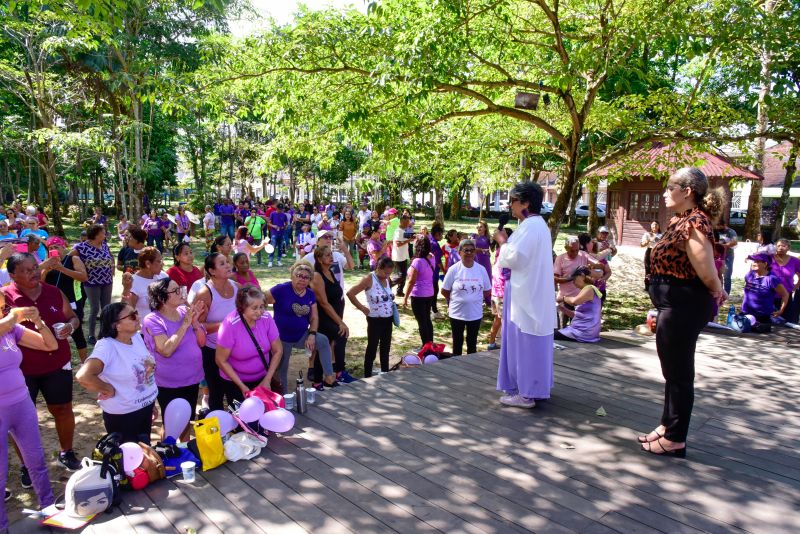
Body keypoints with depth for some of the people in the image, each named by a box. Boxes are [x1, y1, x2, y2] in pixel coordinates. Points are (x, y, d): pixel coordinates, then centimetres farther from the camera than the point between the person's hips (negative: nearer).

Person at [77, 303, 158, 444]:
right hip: (123, 415, -7)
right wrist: (109, 390, -23)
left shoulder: (137, 336, -2)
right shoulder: (107, 346, -25)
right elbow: (83, 376, -39)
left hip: (146, 408, 7)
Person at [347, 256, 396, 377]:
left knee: (386, 347, 16)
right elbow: (350, 293, -20)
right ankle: (367, 376, 14)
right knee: (372, 348, 3)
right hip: (375, 320, -7)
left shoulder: (387, 279, 4)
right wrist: (362, 308, -15)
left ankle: (385, 373, 30)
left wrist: (392, 304, 4)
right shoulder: (369, 279, -17)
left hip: (388, 319, 7)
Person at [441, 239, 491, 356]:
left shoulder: (481, 269, -6)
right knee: (457, 343, 13)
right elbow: (444, 291, -4)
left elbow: (487, 291, 4)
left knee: (472, 343, 16)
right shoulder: (454, 269, -12)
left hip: (475, 313, 2)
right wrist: (456, 300, 2)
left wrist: (475, 299, 1)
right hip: (457, 313, -2)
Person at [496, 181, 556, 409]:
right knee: (531, 344, 17)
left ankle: (526, 394, 5)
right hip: (534, 293, 11)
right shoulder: (537, 224, 14)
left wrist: (503, 241, -6)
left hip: (527, 296, -11)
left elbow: (513, 258, -22)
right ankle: (532, 387, 28)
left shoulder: (530, 226, -19)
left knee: (524, 343, -3)